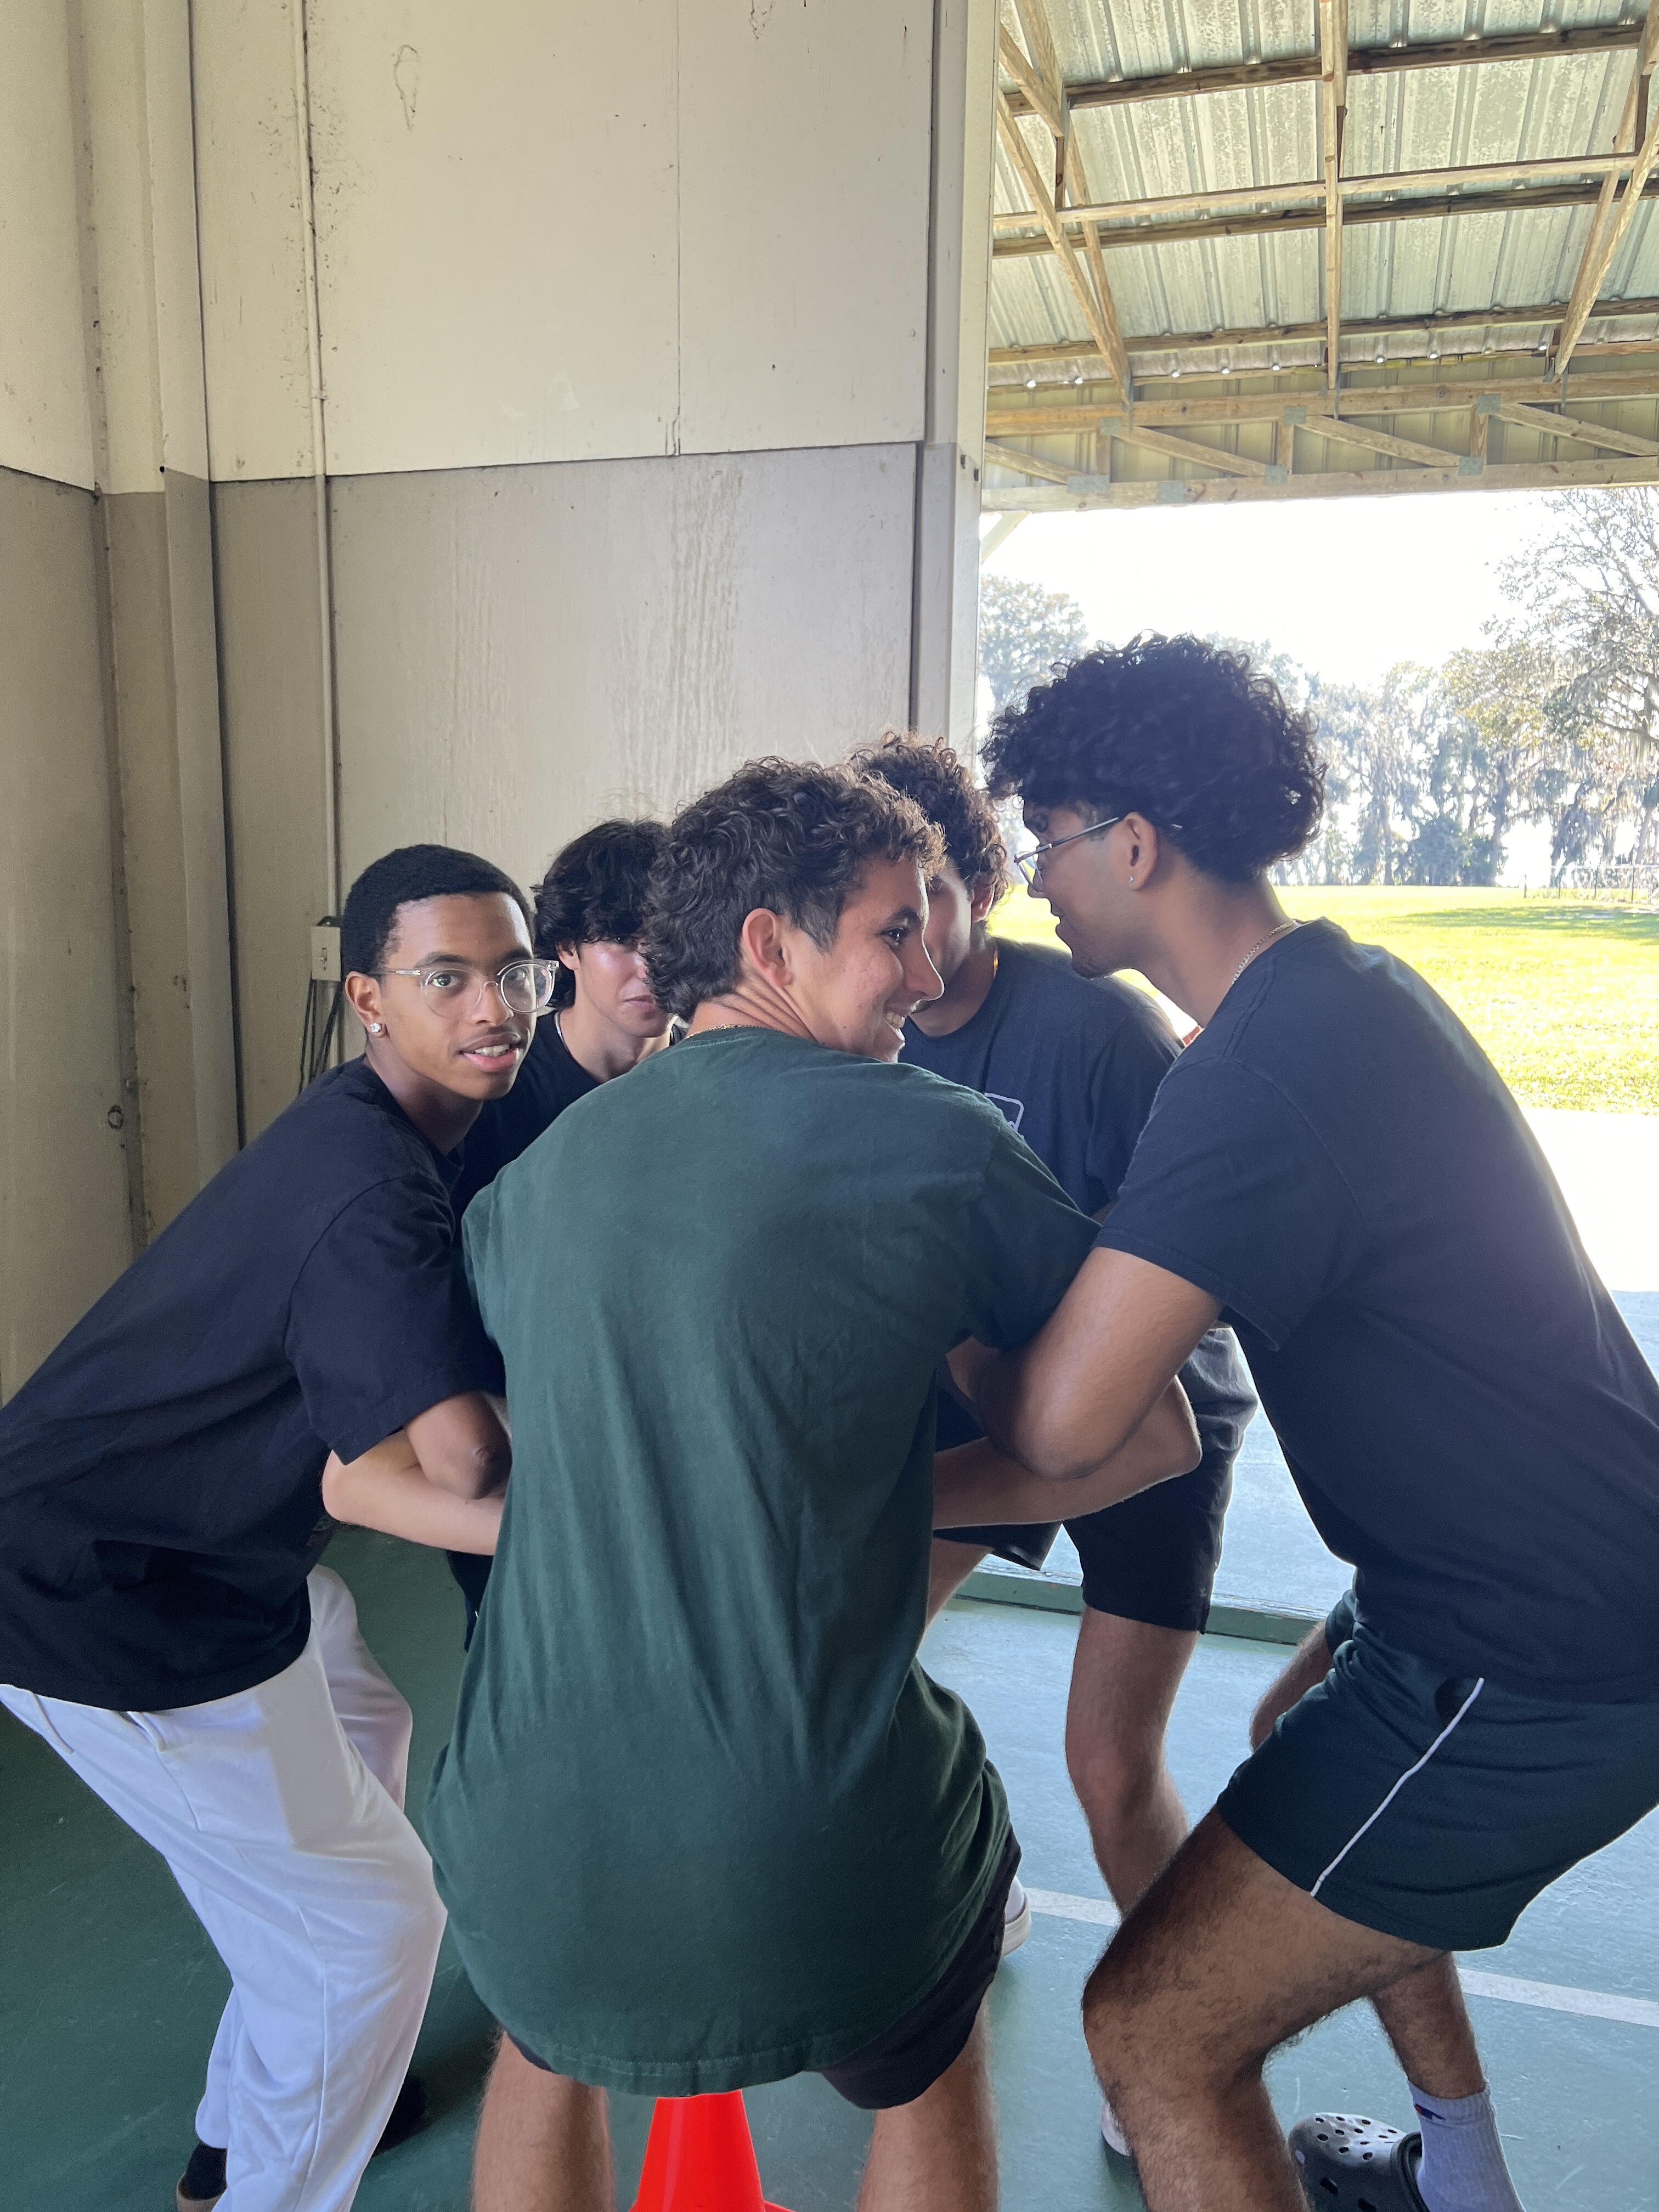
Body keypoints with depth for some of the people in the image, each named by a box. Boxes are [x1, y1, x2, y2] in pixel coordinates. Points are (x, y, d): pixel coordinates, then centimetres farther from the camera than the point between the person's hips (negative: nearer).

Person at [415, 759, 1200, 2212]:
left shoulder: (539, 1173, 5)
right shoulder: (937, 1140, -7)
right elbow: (1155, 1437, 0)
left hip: (529, 1878, 3)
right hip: (821, 1887, -2)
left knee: (554, 2044, 39)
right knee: (927, 2068, 34)